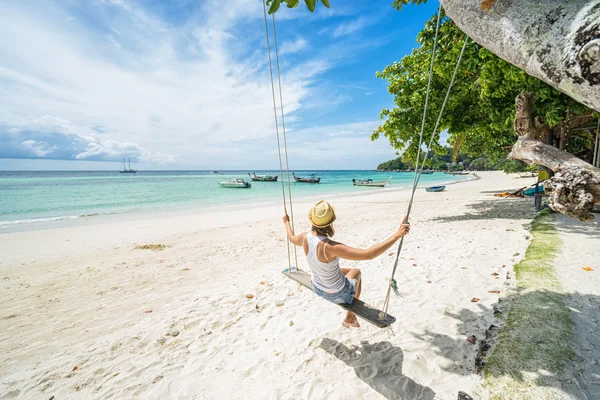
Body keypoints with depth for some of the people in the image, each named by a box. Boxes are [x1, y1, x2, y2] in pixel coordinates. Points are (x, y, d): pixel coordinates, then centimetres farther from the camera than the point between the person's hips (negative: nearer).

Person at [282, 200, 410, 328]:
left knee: (348, 271, 31)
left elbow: (291, 238, 7)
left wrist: (286, 222, 25)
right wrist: (397, 235, -42)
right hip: (338, 295, -5)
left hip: (317, 288, 6)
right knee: (356, 272, 24)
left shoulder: (305, 238, -18)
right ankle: (350, 317, 37)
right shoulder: (330, 247, -39)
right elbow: (368, 254, -43)